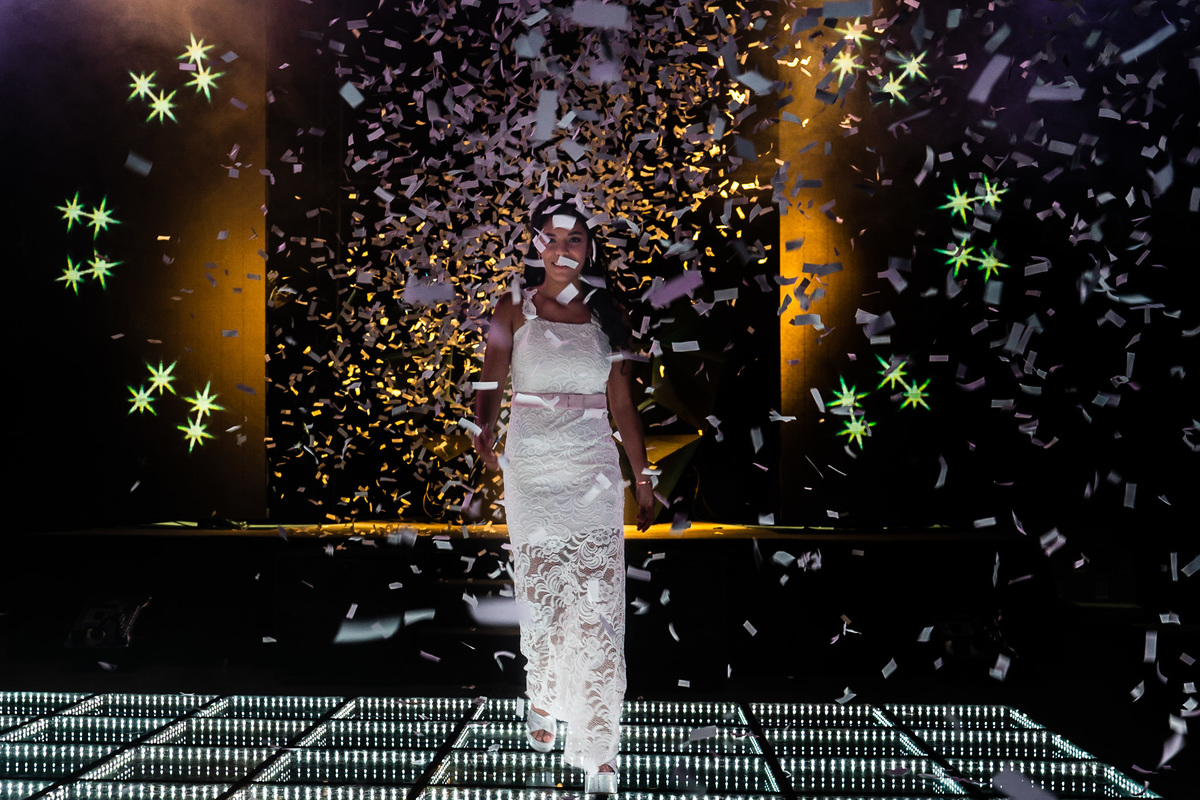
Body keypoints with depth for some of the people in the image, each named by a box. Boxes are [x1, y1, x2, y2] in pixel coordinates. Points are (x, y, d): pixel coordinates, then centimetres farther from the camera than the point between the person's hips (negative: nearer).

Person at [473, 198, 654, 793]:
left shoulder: (608, 314, 9)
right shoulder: (513, 311, 5)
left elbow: (623, 405, 10)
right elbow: (490, 387, -2)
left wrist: (643, 478, 9)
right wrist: (483, 431, -24)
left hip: (594, 470, 0)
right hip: (530, 468, 0)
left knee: (598, 604, -7)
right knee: (540, 598, 7)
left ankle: (597, 747, -5)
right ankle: (543, 704, 30)